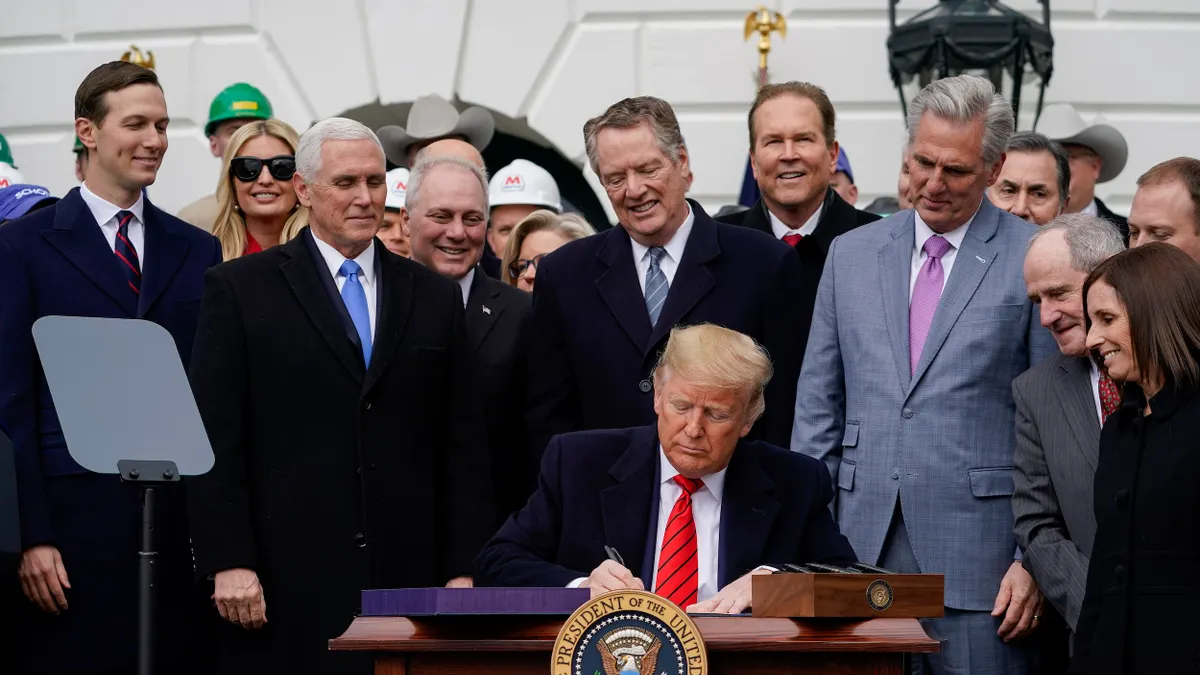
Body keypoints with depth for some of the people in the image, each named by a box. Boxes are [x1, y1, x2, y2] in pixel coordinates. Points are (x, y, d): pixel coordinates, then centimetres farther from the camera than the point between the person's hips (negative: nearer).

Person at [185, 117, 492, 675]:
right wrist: (227, 562, -8)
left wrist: (463, 569, 5)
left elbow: (462, 446, 12)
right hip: (287, 581, -2)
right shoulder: (239, 290, 4)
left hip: (407, 576, 3)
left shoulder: (435, 297, 14)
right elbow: (216, 441, -1)